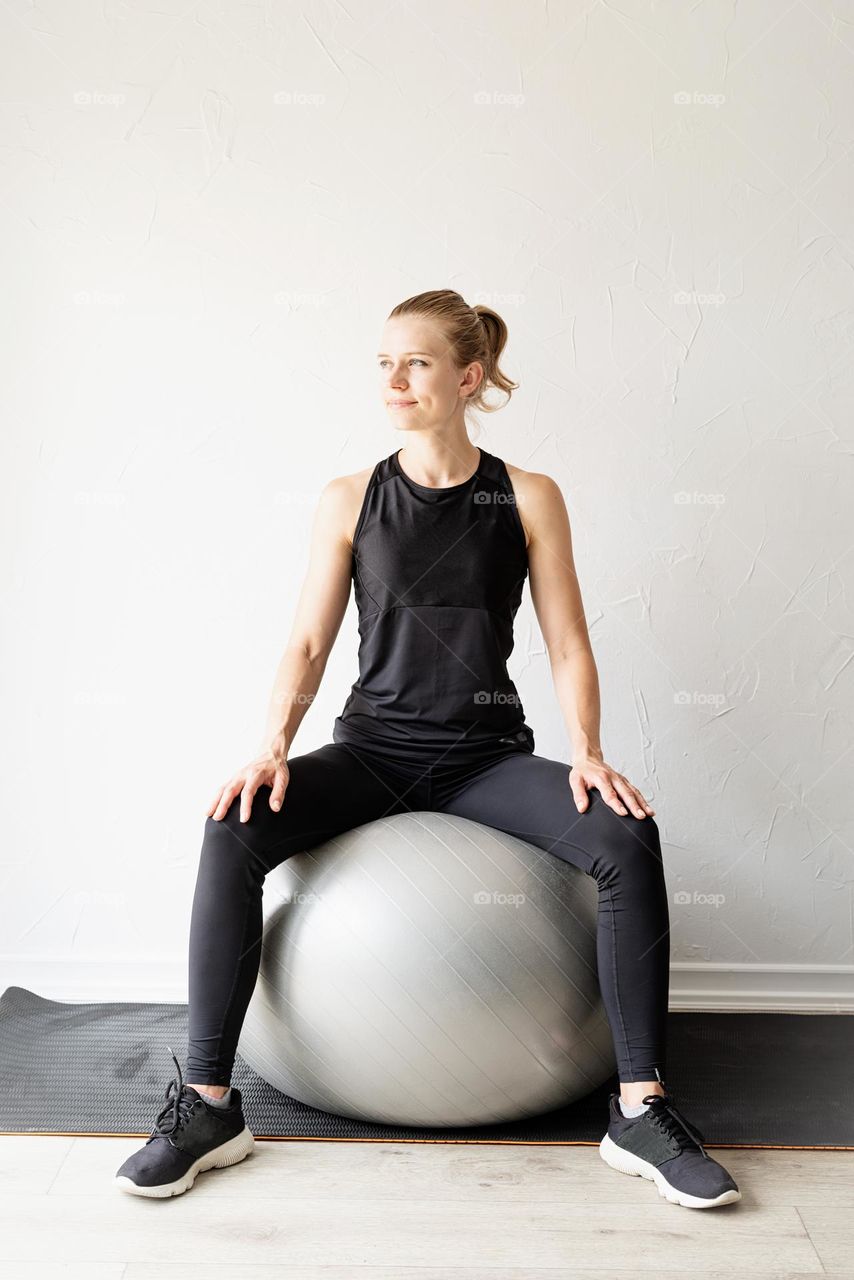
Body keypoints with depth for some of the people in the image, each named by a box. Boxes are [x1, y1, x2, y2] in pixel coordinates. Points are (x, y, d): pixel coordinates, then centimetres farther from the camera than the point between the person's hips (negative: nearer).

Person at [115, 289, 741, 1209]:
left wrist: (586, 752, -14)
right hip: (372, 748, 1)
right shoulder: (349, 500, 5)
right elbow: (309, 642, 3)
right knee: (235, 830, -26)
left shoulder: (528, 499, 3)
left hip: (487, 756, 0)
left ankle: (640, 1114, -12)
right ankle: (207, 1105, -13)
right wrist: (273, 744, -14)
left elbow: (567, 645, 2)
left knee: (627, 838, -26)